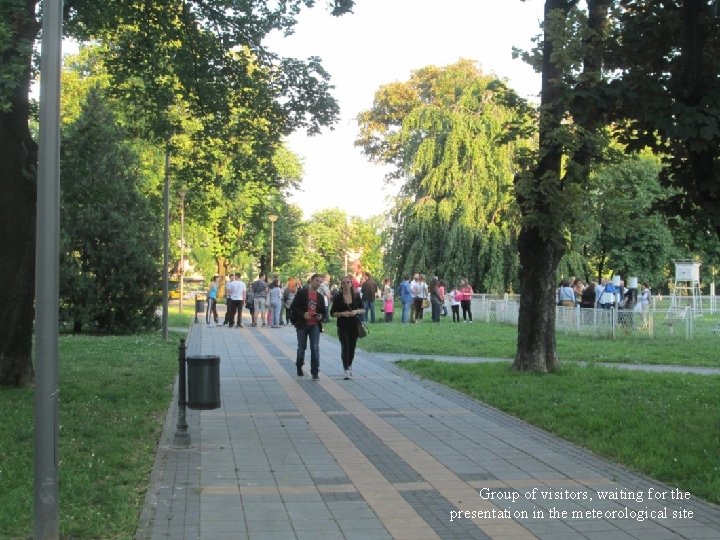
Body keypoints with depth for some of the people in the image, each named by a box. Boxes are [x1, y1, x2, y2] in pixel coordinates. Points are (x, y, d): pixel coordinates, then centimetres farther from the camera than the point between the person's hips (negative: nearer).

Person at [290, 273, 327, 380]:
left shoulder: (320, 297, 8)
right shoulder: (301, 293, -4)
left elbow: (324, 311, 16)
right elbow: (293, 307, -6)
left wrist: (321, 317, -6)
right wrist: (303, 314, -20)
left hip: (315, 325, 2)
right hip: (302, 325, -2)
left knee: (315, 348, -7)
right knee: (301, 347, 10)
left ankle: (315, 372, -5)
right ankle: (299, 367, 32)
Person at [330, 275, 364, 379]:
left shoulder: (356, 296, 3)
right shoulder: (338, 297, -3)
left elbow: (362, 309, 9)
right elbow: (333, 313, -2)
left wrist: (356, 311, -12)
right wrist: (342, 313, -18)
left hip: (354, 325, 3)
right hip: (342, 326, -3)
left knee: (352, 347, 11)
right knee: (345, 347, -12)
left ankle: (349, 366, 34)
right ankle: (346, 371, -12)